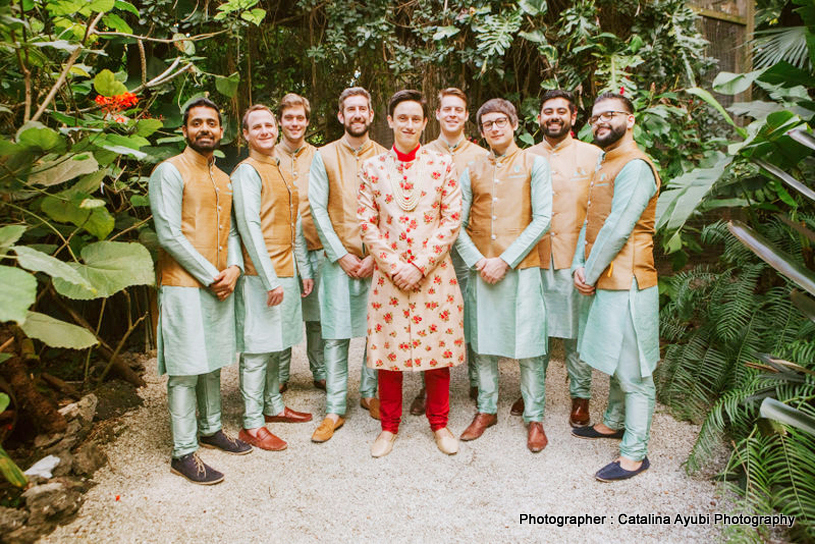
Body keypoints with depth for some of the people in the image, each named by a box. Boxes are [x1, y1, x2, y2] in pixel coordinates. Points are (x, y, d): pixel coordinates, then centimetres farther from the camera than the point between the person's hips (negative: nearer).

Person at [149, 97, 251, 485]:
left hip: (220, 286, 7)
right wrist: (210, 276, -13)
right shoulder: (170, 172, -7)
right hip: (184, 286, -7)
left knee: (212, 363, 16)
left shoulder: (223, 179, 17)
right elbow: (169, 236, -14)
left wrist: (233, 268, -3)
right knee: (186, 370, -3)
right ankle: (183, 453, 8)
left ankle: (210, 429, 31)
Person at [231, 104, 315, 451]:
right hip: (261, 275, -8)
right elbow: (249, 227, -15)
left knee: (276, 344, 16)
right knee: (257, 349, -2)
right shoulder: (247, 172, -8)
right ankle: (251, 425, 8)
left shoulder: (282, 172, 17)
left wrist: (303, 270, 15)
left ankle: (273, 406, 30)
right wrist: (270, 280, -19)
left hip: (286, 272, 8)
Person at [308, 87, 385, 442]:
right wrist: (342, 255, -7)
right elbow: (318, 210, 0)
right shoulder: (324, 157, 5)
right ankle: (334, 410, 11)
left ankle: (370, 393, 27)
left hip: (377, 260, 1)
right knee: (335, 336, 0)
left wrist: (375, 256, -8)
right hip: (339, 259, -1)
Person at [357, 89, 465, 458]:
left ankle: (439, 423, 26)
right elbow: (367, 224, 1)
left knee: (438, 347, 6)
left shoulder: (442, 164, 2)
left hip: (434, 273, 0)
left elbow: (452, 220, -2)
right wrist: (394, 266, -9)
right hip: (388, 274, 1)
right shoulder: (372, 167, 4)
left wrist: (421, 265, -10)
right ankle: (389, 426, 25)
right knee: (388, 348, 7)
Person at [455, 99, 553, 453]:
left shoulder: (534, 164, 4)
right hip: (481, 271, 3)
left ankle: (534, 418, 14)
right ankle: (486, 410, 24)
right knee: (483, 344, 9)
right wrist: (478, 261, -8)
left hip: (521, 267, -3)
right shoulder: (472, 172, 12)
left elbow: (542, 218, -5)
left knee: (529, 348, -1)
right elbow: (457, 224, 7)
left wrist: (506, 260, -11)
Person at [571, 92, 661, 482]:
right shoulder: (604, 165, 17)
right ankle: (614, 422, 38)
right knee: (615, 362, 21)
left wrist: (591, 274, -11)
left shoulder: (635, 167, -14)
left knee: (632, 371, -1)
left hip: (626, 283, -9)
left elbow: (618, 230, -19)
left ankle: (635, 453, 10)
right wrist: (580, 266, 0)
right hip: (603, 281, 9)